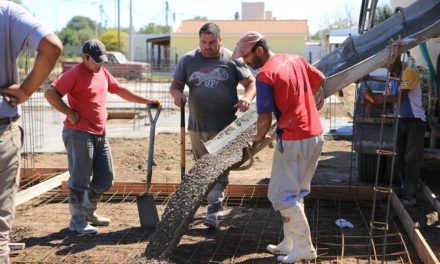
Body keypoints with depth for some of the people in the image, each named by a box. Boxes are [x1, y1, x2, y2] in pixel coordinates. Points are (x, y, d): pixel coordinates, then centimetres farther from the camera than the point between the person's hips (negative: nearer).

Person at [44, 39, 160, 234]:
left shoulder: (103, 73, 14)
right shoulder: (75, 74, -12)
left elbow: (121, 91, 23)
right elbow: (50, 93, -19)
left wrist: (146, 101, 20)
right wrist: (70, 113, -17)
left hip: (100, 134, 8)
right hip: (78, 134, -8)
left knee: (105, 179, 12)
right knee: (80, 180, -1)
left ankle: (88, 212, 30)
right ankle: (77, 221, 11)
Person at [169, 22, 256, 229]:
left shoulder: (232, 59, 0)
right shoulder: (188, 60, 6)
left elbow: (251, 82, 3)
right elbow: (175, 84, 10)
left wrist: (248, 98, -19)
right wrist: (177, 93, -13)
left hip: (224, 127, -3)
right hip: (197, 127, 4)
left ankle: (213, 211, -6)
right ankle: (217, 207, 27)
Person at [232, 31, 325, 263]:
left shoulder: (265, 75, -14)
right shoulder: (295, 59, 9)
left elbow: (265, 118, -14)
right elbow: (320, 80, 23)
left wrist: (258, 138, 4)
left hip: (293, 139, -9)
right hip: (316, 135, 9)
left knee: (282, 195, 1)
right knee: (296, 193, 16)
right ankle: (289, 244, 22)